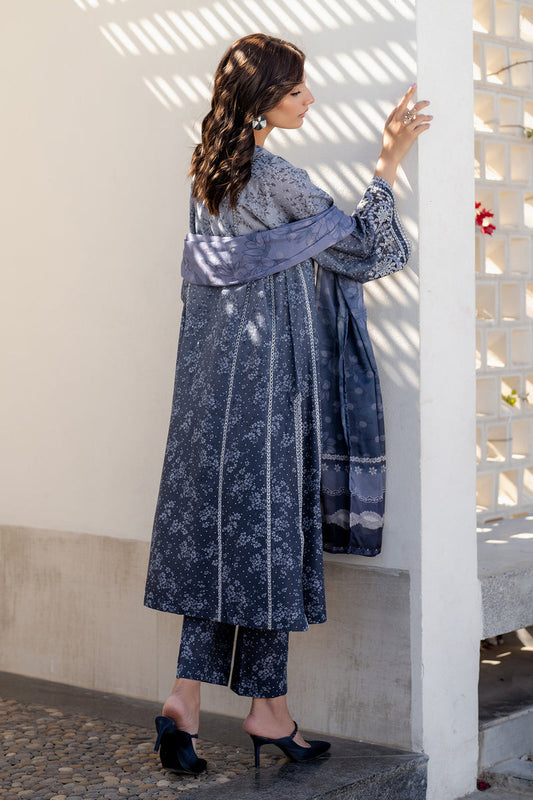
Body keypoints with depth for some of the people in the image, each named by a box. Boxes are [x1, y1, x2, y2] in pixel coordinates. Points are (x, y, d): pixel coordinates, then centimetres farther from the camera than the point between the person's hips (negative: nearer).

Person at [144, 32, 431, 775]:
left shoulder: (210, 171, 9)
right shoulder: (278, 180, -15)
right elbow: (367, 250, -6)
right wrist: (390, 161, -5)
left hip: (212, 378, 8)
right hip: (265, 377, -7)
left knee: (217, 530, 9)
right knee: (267, 527, 1)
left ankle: (187, 698, 6)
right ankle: (268, 708, 13)